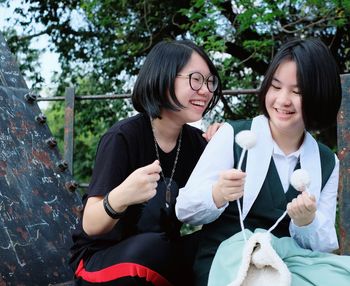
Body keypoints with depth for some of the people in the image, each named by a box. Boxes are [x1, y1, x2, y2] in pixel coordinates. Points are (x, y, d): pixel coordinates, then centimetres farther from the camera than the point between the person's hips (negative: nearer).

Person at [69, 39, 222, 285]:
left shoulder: (197, 142, -2)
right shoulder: (123, 137, -18)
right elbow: (90, 226, -21)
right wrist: (119, 198, -43)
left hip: (166, 257, 4)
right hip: (101, 259, -4)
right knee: (149, 247, -35)